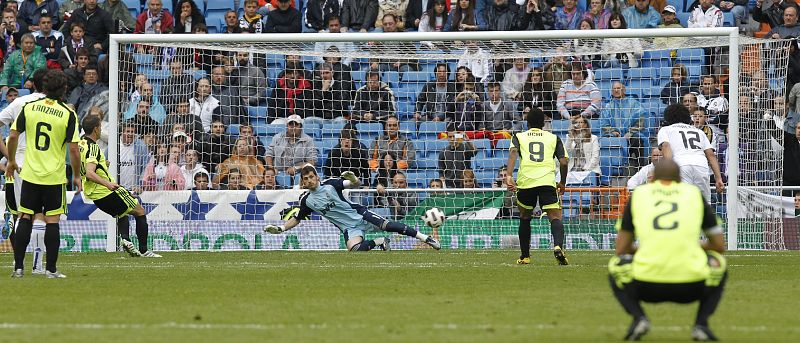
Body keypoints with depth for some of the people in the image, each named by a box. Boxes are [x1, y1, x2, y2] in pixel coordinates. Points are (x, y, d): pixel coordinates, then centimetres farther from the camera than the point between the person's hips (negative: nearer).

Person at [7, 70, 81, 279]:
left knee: (25, 218, 8)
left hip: (30, 175, 2)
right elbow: (73, 148, -9)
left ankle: (18, 267, 6)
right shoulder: (68, 114, -8)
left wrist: (11, 161, 16)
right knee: (52, 221, 2)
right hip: (55, 176, -2)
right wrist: (77, 176, 3)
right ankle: (51, 269, 2)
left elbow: (13, 136, 0)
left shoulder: (29, 108, -1)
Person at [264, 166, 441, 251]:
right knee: (354, 248, -29)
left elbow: (356, 184, -8)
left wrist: (353, 179, -32)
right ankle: (379, 242, 0)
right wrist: (280, 228, -1)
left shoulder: (330, 184, -7)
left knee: (388, 225, -18)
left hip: (358, 215, -2)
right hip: (348, 227, 2)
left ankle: (425, 238, -10)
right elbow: (296, 219, 13)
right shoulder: (306, 200, 2)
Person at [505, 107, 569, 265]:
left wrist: (509, 175, -13)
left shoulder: (519, 137, 19)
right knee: (555, 217, -5)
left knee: (525, 218, 21)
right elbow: (564, 161, 10)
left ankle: (525, 256, 24)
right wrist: (562, 183, 24)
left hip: (525, 181, 1)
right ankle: (558, 246, -33)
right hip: (547, 181, -1)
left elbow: (513, 152, -2)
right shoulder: (553, 138, 20)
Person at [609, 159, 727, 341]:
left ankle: (638, 317, 3)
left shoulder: (639, 193, 15)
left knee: (616, 265, 30)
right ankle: (701, 323, 9)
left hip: (648, 288, 0)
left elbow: (621, 250, 17)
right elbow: (720, 246, 21)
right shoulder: (694, 193, 16)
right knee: (718, 262, 31)